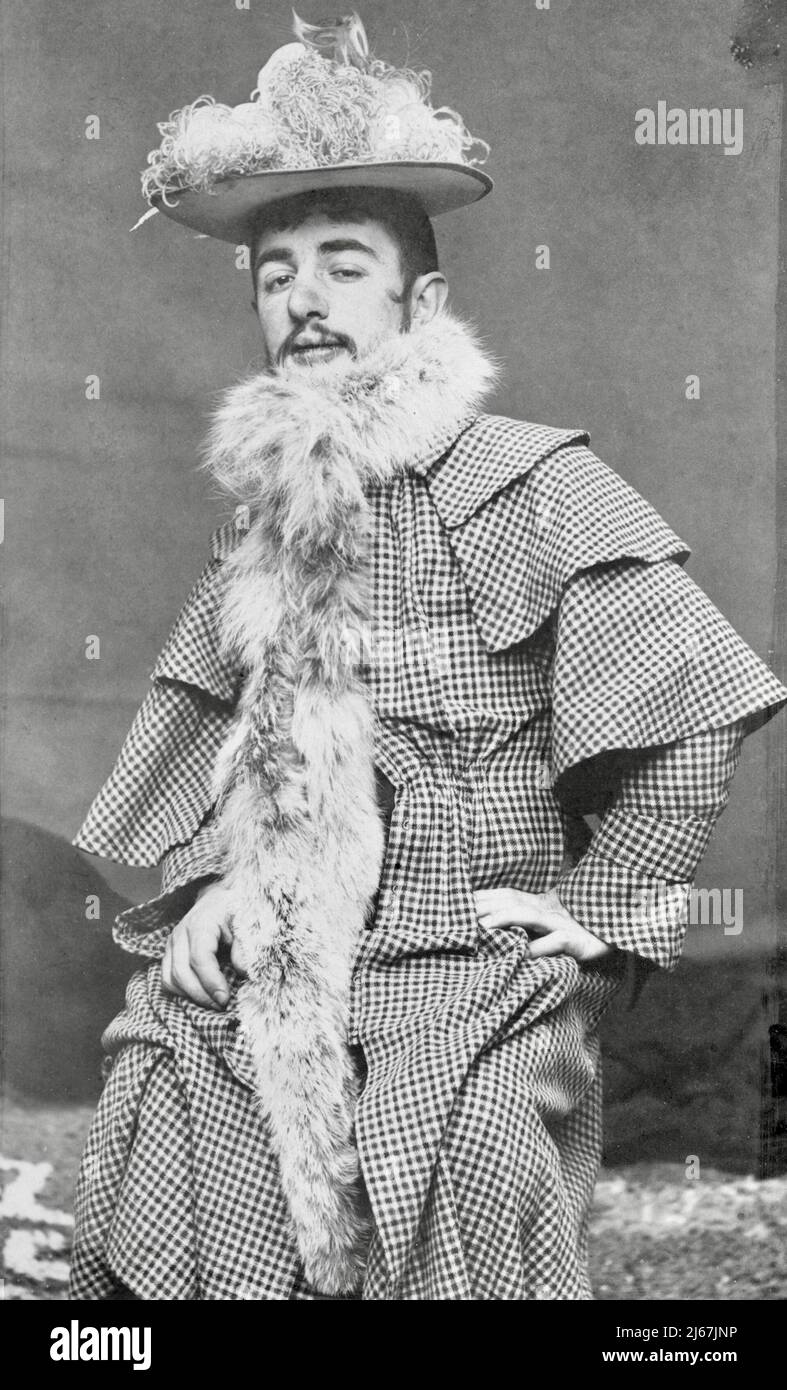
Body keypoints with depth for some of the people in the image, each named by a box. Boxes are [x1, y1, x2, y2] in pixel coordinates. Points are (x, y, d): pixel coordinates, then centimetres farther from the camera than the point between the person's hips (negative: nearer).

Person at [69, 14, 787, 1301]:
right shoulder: (266, 504, 11)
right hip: (261, 994, 5)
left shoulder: (530, 486, -8)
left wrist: (598, 915, -8)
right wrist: (209, 882, 3)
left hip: (468, 1001, -5)